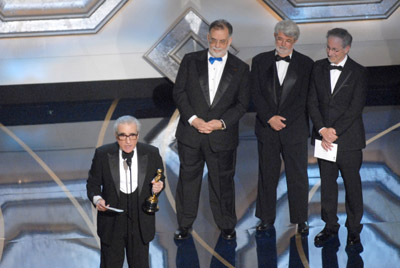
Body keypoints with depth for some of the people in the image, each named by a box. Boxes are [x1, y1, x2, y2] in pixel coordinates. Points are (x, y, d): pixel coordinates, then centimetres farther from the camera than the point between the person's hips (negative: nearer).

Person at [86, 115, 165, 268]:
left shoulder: (152, 154, -6)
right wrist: (97, 199, -20)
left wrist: (158, 187, -15)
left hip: (141, 222, 1)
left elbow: (160, 179, 8)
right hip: (111, 221, -1)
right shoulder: (102, 154, -9)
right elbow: (93, 183, 1)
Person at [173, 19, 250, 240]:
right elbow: (179, 92, 0)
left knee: (223, 181, 8)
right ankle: (184, 225, 22)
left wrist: (222, 122, -13)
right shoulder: (190, 61, 3)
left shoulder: (240, 68, 3)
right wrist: (192, 119, -12)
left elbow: (242, 104, 1)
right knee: (188, 179, 9)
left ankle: (226, 226, 23)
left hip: (222, 136, -1)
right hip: (190, 133, 1)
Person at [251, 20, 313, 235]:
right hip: (266, 128, 1)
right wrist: (269, 118, -12)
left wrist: (283, 120, -10)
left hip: (295, 128, -1)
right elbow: (256, 94, 0)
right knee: (267, 174, 8)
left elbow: (304, 98, -2)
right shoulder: (260, 61, 6)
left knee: (298, 175, 2)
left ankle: (301, 220, 12)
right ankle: (267, 218, 19)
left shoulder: (306, 64, 2)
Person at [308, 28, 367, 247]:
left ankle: (354, 228, 19)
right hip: (324, 138, 3)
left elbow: (356, 108, -12)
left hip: (349, 140, -3)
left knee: (352, 184, 6)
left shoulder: (358, 72, -6)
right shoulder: (318, 68, 5)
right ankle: (330, 226, 23)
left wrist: (334, 131, -17)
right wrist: (322, 130, -11)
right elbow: (312, 102, 2)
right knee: (327, 184, 11)